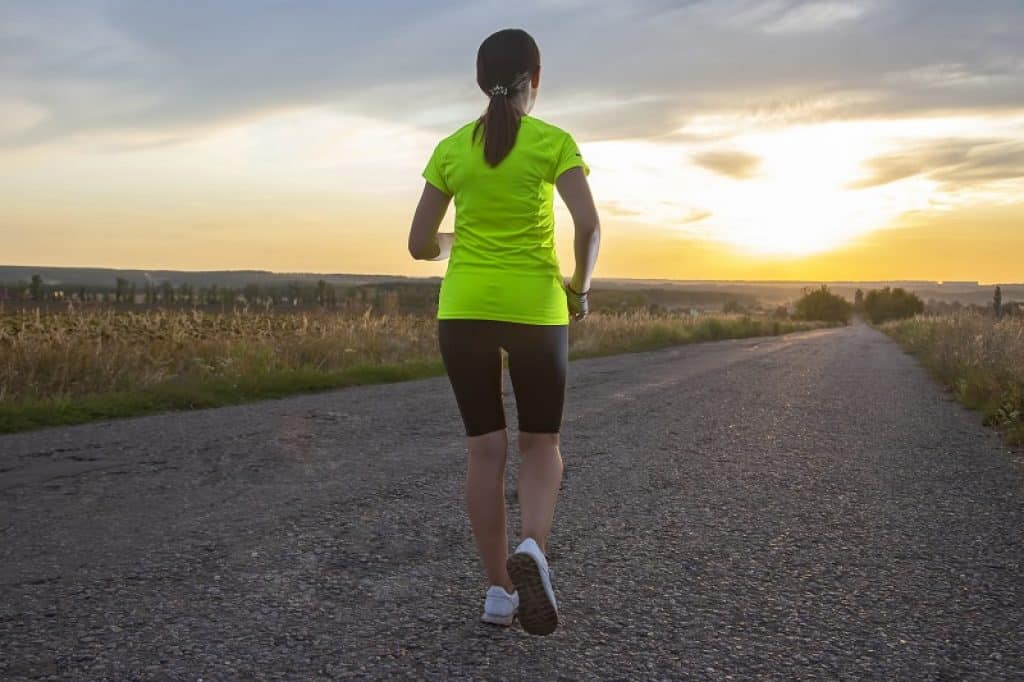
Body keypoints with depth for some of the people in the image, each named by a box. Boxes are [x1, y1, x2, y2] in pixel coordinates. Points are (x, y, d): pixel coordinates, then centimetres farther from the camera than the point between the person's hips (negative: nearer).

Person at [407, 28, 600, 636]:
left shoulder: (450, 150, 5)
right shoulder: (553, 142, -3)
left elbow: (420, 245, 5)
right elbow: (589, 226, -15)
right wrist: (580, 288, 1)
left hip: (464, 309, 2)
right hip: (535, 308, -2)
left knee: (486, 448, 9)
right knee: (542, 443, 12)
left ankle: (500, 590, 9)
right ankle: (533, 549, -14)